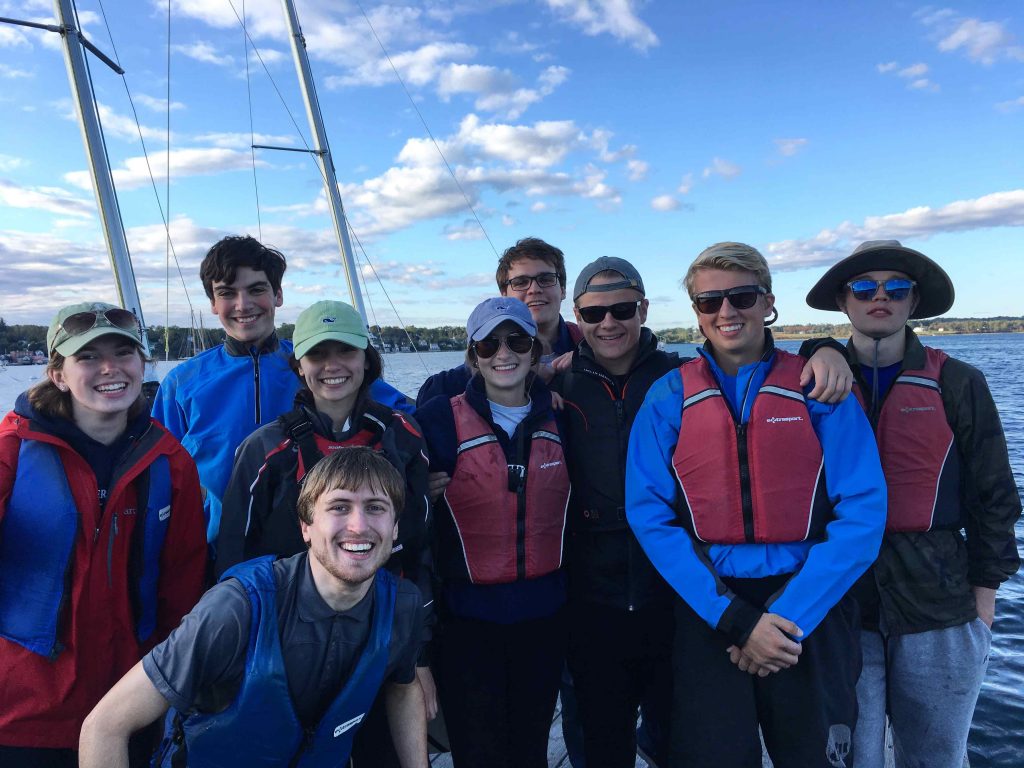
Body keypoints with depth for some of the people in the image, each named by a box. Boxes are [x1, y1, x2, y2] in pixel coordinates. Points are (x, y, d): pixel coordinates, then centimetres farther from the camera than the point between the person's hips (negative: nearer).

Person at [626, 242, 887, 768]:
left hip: (811, 611, 1)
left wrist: (788, 617, -13)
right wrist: (736, 620, -13)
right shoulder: (669, 398, -1)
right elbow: (650, 516, -6)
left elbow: (862, 513, -7)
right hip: (709, 612, 0)